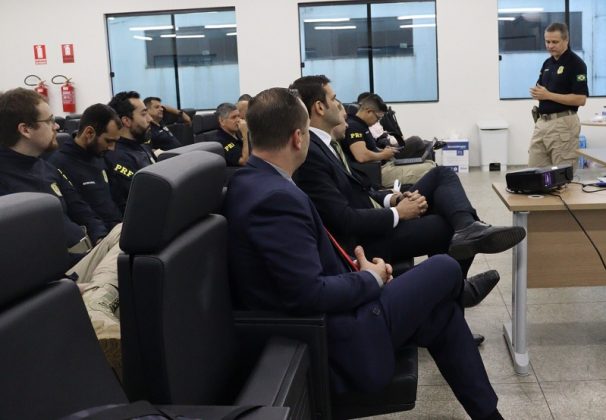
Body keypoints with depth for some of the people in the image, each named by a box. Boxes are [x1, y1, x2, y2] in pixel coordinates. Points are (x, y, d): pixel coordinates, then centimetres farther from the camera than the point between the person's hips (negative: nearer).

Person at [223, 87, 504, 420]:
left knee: (443, 312, 19)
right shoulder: (276, 198, -27)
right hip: (333, 340, -10)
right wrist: (371, 279, -11)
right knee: (445, 269, 3)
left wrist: (355, 270, 1)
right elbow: (311, 295, -28)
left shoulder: (248, 182, 4)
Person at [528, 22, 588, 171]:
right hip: (542, 122, 8)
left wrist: (549, 95, -19)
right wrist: (537, 93, -4)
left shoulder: (576, 64, -11)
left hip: (563, 123, -8)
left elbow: (580, 99, -18)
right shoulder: (547, 63, 13)